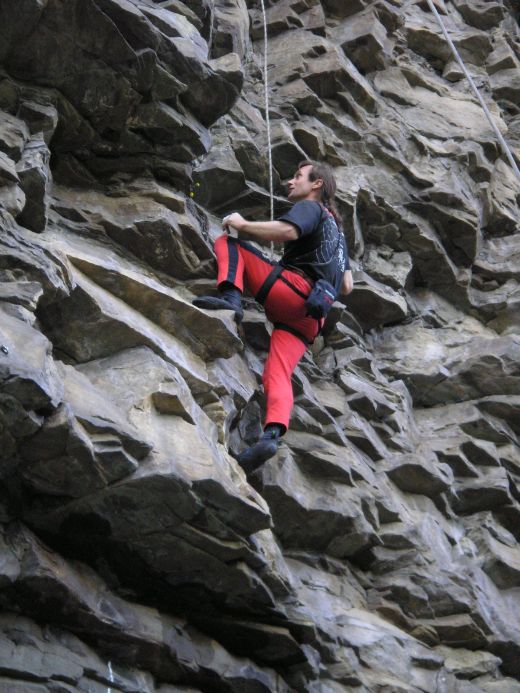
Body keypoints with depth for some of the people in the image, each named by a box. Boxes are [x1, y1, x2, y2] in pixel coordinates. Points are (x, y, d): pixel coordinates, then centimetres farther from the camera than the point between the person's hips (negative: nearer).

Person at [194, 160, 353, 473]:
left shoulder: (309, 207, 11)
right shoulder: (336, 228, 37)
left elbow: (287, 230, -14)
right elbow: (347, 286, 33)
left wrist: (243, 224, -3)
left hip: (293, 290, -8)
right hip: (310, 317, 8)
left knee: (227, 242, 1)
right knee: (277, 373, -11)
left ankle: (230, 296, -27)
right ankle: (272, 435, -37)